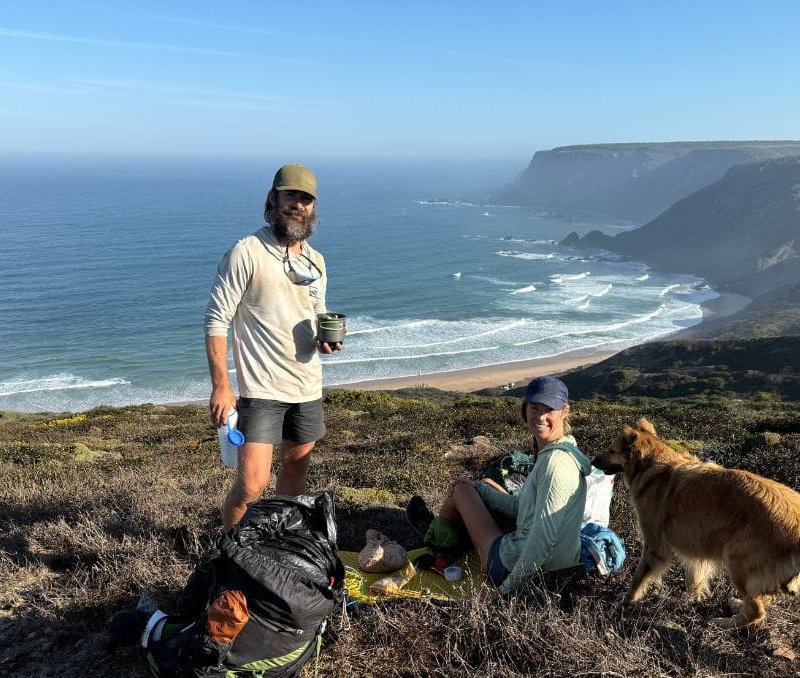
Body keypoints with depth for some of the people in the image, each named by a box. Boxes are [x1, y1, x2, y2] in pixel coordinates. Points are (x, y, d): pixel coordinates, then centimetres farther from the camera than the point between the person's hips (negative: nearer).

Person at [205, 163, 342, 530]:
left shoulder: (316, 261, 10)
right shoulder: (246, 253, -10)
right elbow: (216, 321, -11)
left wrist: (324, 339, -3)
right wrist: (220, 386, -17)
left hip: (308, 387, 7)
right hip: (262, 389, -6)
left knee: (296, 469, 17)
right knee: (251, 483, -11)